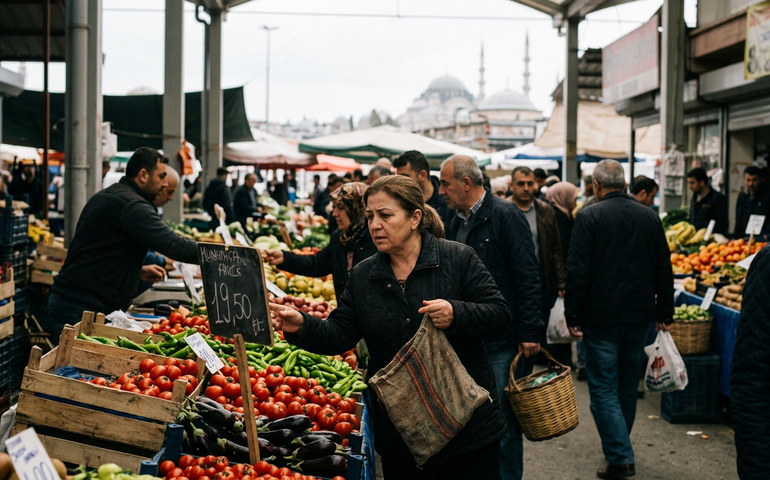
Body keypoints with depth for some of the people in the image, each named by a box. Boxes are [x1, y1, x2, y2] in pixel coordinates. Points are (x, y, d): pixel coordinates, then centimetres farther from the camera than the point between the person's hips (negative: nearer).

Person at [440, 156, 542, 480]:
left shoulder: (505, 216, -10)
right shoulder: (457, 224, 14)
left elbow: (528, 278, -14)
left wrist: (529, 332, -17)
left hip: (503, 341, -8)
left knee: (503, 420, 0)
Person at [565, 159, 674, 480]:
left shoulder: (589, 217, -11)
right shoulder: (649, 217, 4)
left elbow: (577, 271, -14)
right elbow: (663, 269, 8)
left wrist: (572, 315, -8)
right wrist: (665, 312, 15)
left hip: (601, 317, -5)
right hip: (639, 315, 5)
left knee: (603, 387, 0)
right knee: (627, 384, 19)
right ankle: (618, 445, 34)